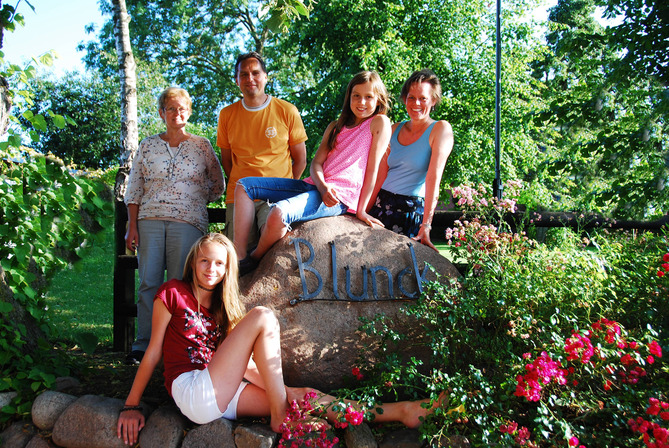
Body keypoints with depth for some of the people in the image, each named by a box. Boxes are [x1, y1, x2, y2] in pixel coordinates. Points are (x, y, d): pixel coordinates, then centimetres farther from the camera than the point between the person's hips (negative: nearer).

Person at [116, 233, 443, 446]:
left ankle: (401, 412, -8)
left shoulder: (221, 310, 20)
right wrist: (131, 405, -4)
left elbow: (246, 363, 16)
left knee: (305, 396, -7)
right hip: (192, 392, -6)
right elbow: (153, 352, 1)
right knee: (262, 317, -16)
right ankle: (280, 418, -17)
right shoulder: (174, 293, 3)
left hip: (223, 398, 6)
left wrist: (282, 390, 4)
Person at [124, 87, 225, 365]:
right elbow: (134, 188, 11)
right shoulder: (148, 145, 14)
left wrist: (195, 202, 11)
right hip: (150, 219, 2)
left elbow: (218, 185, 18)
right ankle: (143, 344, 0)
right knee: (148, 282, -4)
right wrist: (132, 225, 3)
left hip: (188, 221, -2)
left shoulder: (202, 146, 11)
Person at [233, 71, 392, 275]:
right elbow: (316, 162, 10)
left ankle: (254, 259, -7)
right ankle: (240, 257, -10)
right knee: (244, 185, -1)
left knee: (279, 212, -35)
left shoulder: (379, 122, 1)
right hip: (314, 186, 8)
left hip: (340, 196, -8)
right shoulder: (335, 127, 21)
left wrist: (361, 209, -7)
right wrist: (322, 187, -12)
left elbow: (373, 168, -4)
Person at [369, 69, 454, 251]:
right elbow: (380, 175, 11)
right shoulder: (395, 130, 11)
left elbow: (434, 178, -16)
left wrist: (426, 225, -22)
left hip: (411, 209, -5)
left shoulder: (440, 129, -6)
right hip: (381, 204, 5)